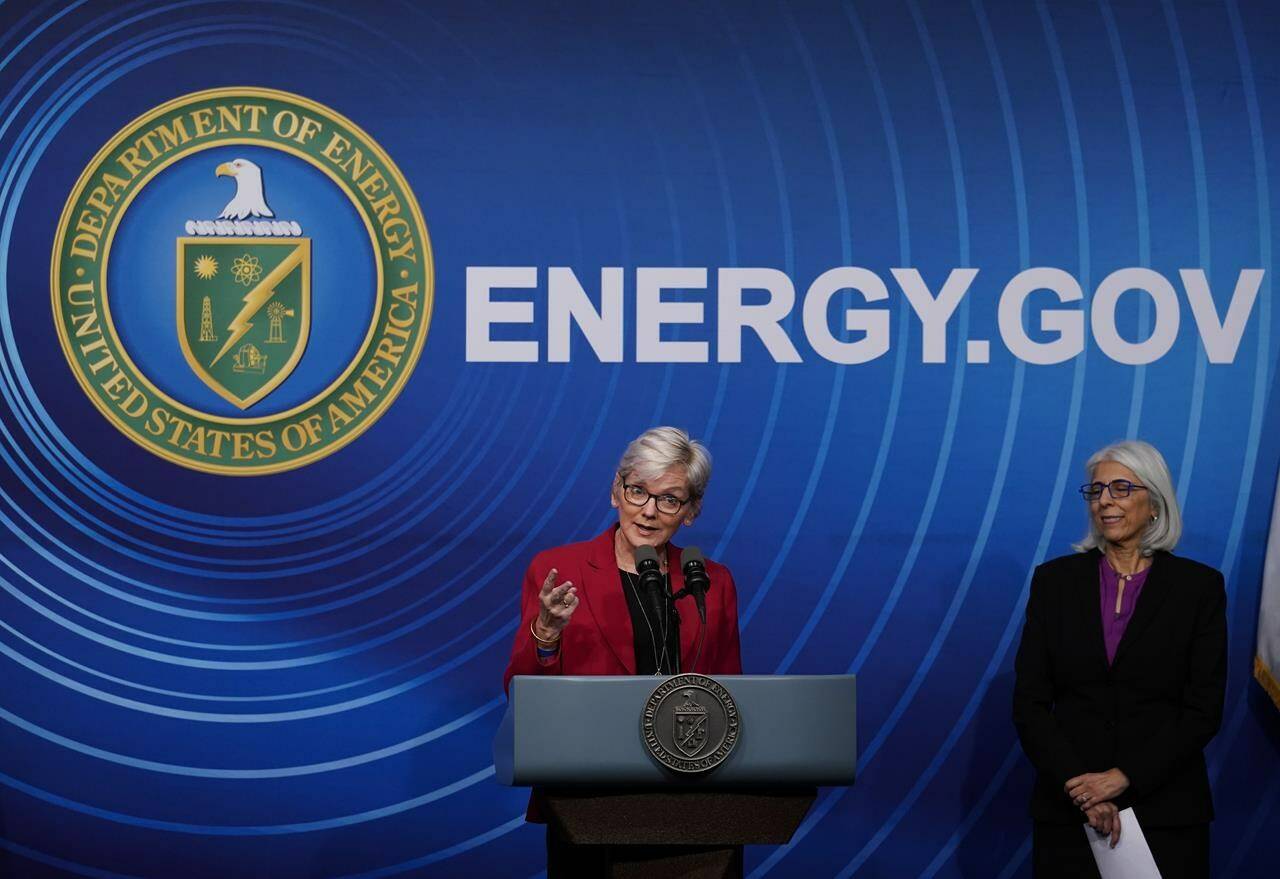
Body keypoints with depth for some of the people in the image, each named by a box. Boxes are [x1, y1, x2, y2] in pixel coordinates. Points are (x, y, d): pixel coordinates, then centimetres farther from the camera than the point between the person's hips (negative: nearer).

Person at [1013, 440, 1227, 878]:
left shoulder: (1199, 586, 0)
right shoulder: (1055, 579, 4)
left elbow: (1203, 710, -5)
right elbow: (1029, 702, 0)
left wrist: (1123, 777, -14)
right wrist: (1077, 785, -12)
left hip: (1166, 810, -1)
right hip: (1068, 809, 1)